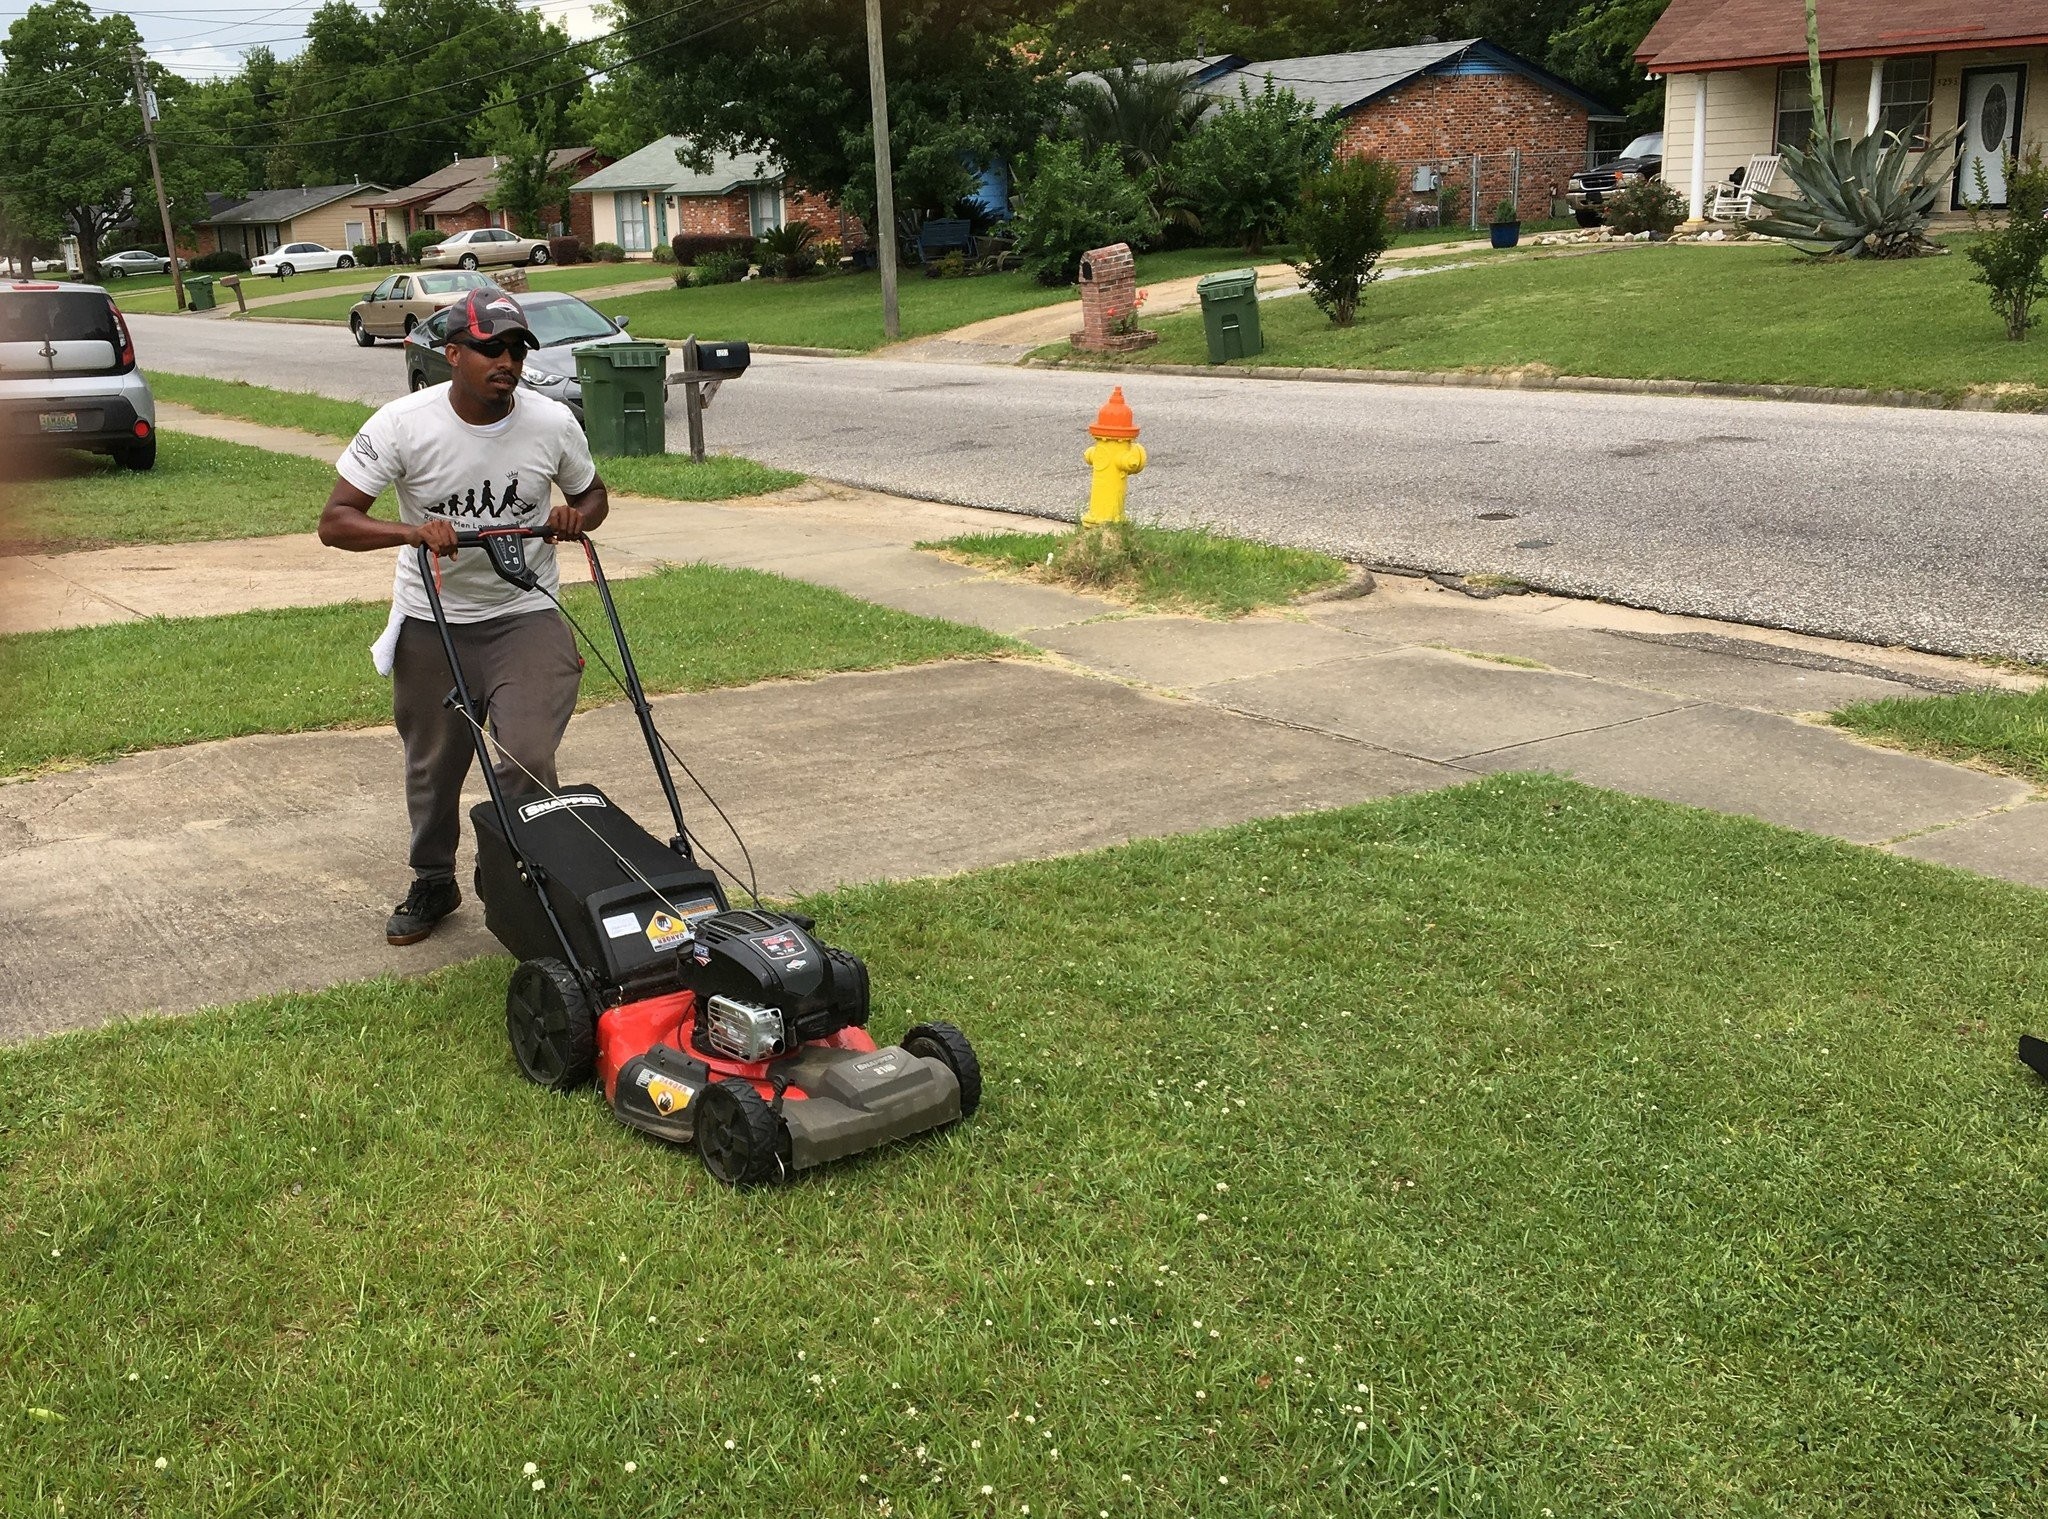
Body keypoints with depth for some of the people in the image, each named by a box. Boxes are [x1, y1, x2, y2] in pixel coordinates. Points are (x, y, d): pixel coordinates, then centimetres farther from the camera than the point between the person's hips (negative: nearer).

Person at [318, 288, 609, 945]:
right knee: (433, 767, 15)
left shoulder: (553, 423, -7)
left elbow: (594, 494, 13)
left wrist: (577, 517, -11)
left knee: (528, 760, -18)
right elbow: (335, 521, -13)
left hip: (525, 615, 0)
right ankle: (432, 884, 39)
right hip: (432, 624, 1)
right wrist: (411, 531, -31)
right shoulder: (402, 424, -12)